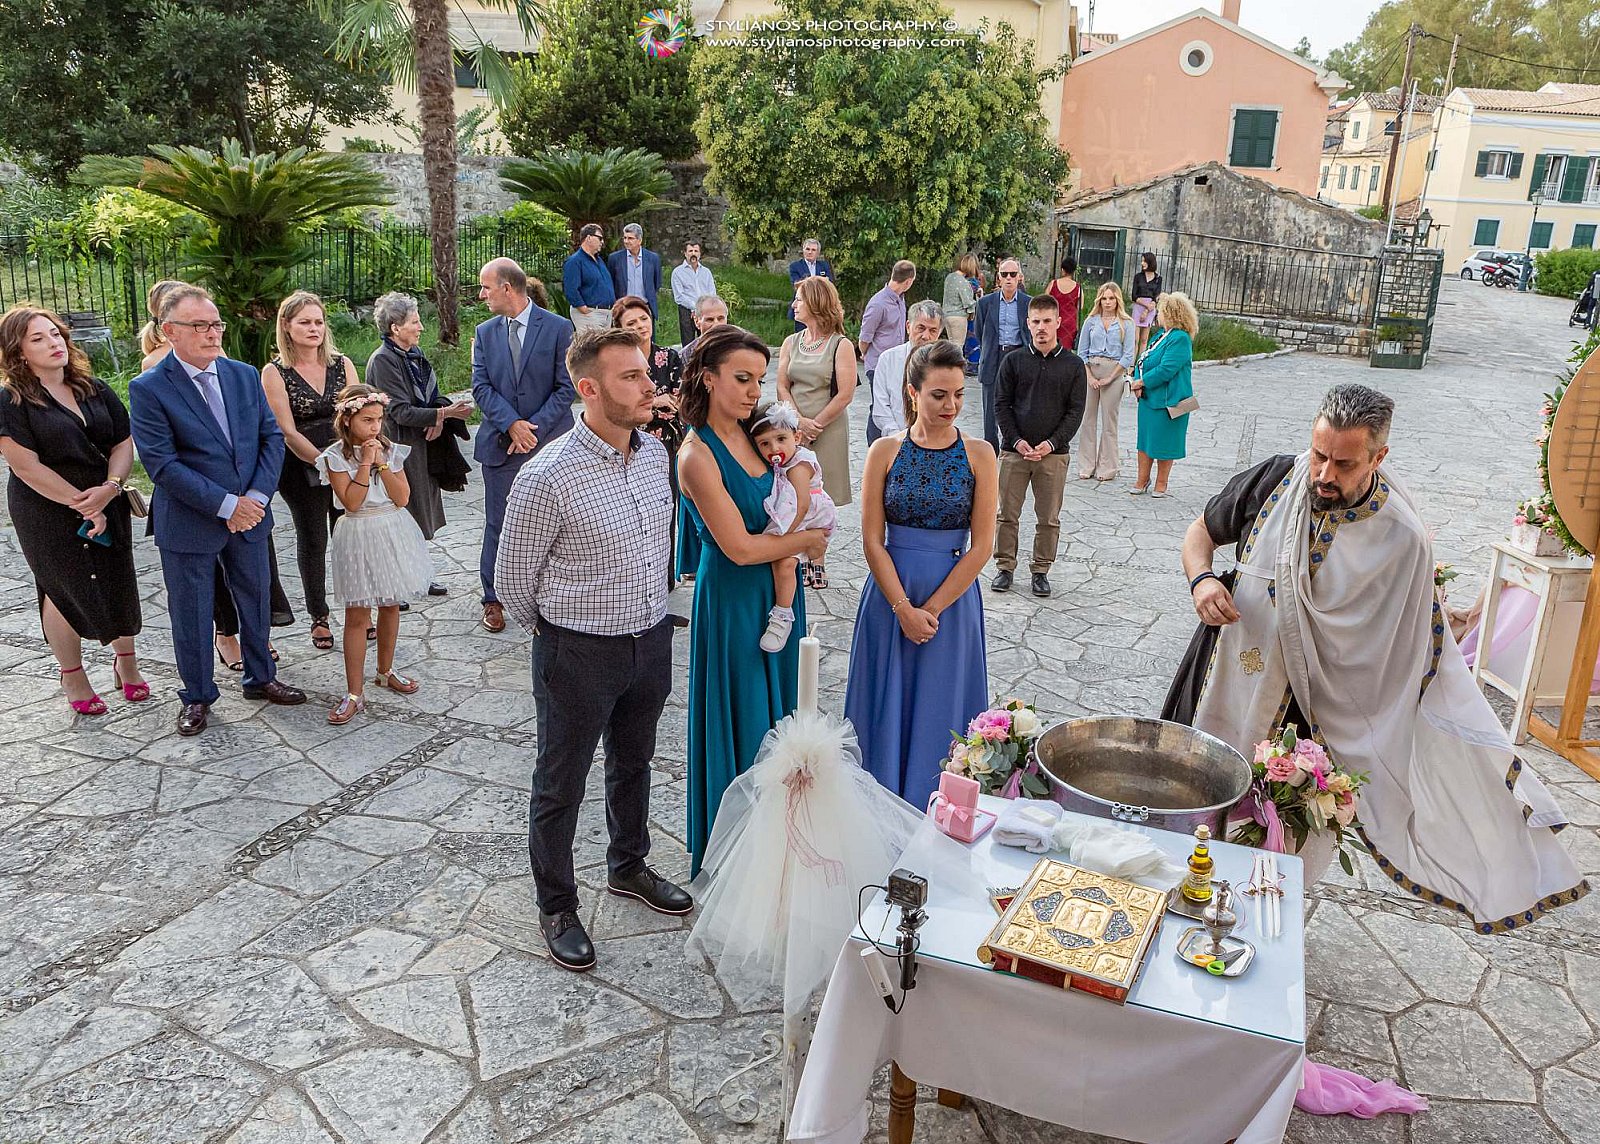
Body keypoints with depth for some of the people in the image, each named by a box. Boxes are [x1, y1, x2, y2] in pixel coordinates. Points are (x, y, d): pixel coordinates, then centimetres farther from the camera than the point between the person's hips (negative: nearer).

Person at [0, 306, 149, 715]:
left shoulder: (95, 390, 6)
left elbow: (124, 443, 2)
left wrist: (110, 488, -16)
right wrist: (83, 505, -17)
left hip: (108, 509, 4)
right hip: (49, 516, -4)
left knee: (118, 586, 9)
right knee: (65, 591, 7)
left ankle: (126, 663, 29)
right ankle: (72, 677, 24)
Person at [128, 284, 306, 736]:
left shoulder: (244, 375, 2)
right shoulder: (148, 388, -12)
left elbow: (272, 437, 2)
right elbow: (161, 463, -17)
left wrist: (257, 497, -12)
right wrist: (226, 505, -20)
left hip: (249, 514, 4)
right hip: (189, 525, -4)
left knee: (256, 601, 17)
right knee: (191, 613, 10)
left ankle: (260, 677, 37)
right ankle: (197, 697, 28)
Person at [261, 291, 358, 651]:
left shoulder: (342, 364, 5)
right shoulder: (275, 372, -5)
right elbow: (288, 432, -10)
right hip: (301, 468, -2)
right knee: (312, 540, 8)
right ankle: (319, 618, 21)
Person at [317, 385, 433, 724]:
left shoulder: (390, 450, 1)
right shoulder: (336, 456, -9)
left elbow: (402, 498, -8)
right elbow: (351, 502, -18)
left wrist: (381, 463, -14)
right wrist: (366, 463, -19)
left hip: (393, 531, 4)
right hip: (360, 536, -4)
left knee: (390, 606, 15)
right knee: (357, 616, -2)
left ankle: (385, 670, 34)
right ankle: (355, 693, 2)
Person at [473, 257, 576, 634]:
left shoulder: (558, 328, -4)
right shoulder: (485, 333, 7)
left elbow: (565, 387, -6)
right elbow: (481, 387, 1)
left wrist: (535, 428, -13)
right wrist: (512, 424, -14)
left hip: (549, 442, -2)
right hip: (500, 444, 3)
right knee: (497, 523, 8)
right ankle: (493, 599, 19)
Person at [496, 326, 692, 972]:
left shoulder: (655, 453, -2)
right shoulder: (548, 477, -23)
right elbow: (513, 574, -10)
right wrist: (552, 634, 4)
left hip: (651, 639, 7)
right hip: (579, 652, -6)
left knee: (633, 761, 25)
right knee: (561, 784, 11)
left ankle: (628, 868, 48)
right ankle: (556, 906, 32)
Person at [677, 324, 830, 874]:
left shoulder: (754, 435, 1)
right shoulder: (698, 455, -21)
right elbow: (739, 547, -23)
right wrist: (807, 539, -11)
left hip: (778, 590, 7)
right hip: (733, 599, -7)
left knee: (777, 708, 19)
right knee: (740, 717, 7)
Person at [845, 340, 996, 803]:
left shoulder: (979, 454, -4)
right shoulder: (885, 451, -3)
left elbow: (980, 546, -7)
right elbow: (872, 541, -5)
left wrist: (931, 609, -11)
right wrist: (904, 609, -12)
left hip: (953, 596, 0)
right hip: (890, 595, 1)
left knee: (940, 708, 10)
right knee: (888, 708, 10)